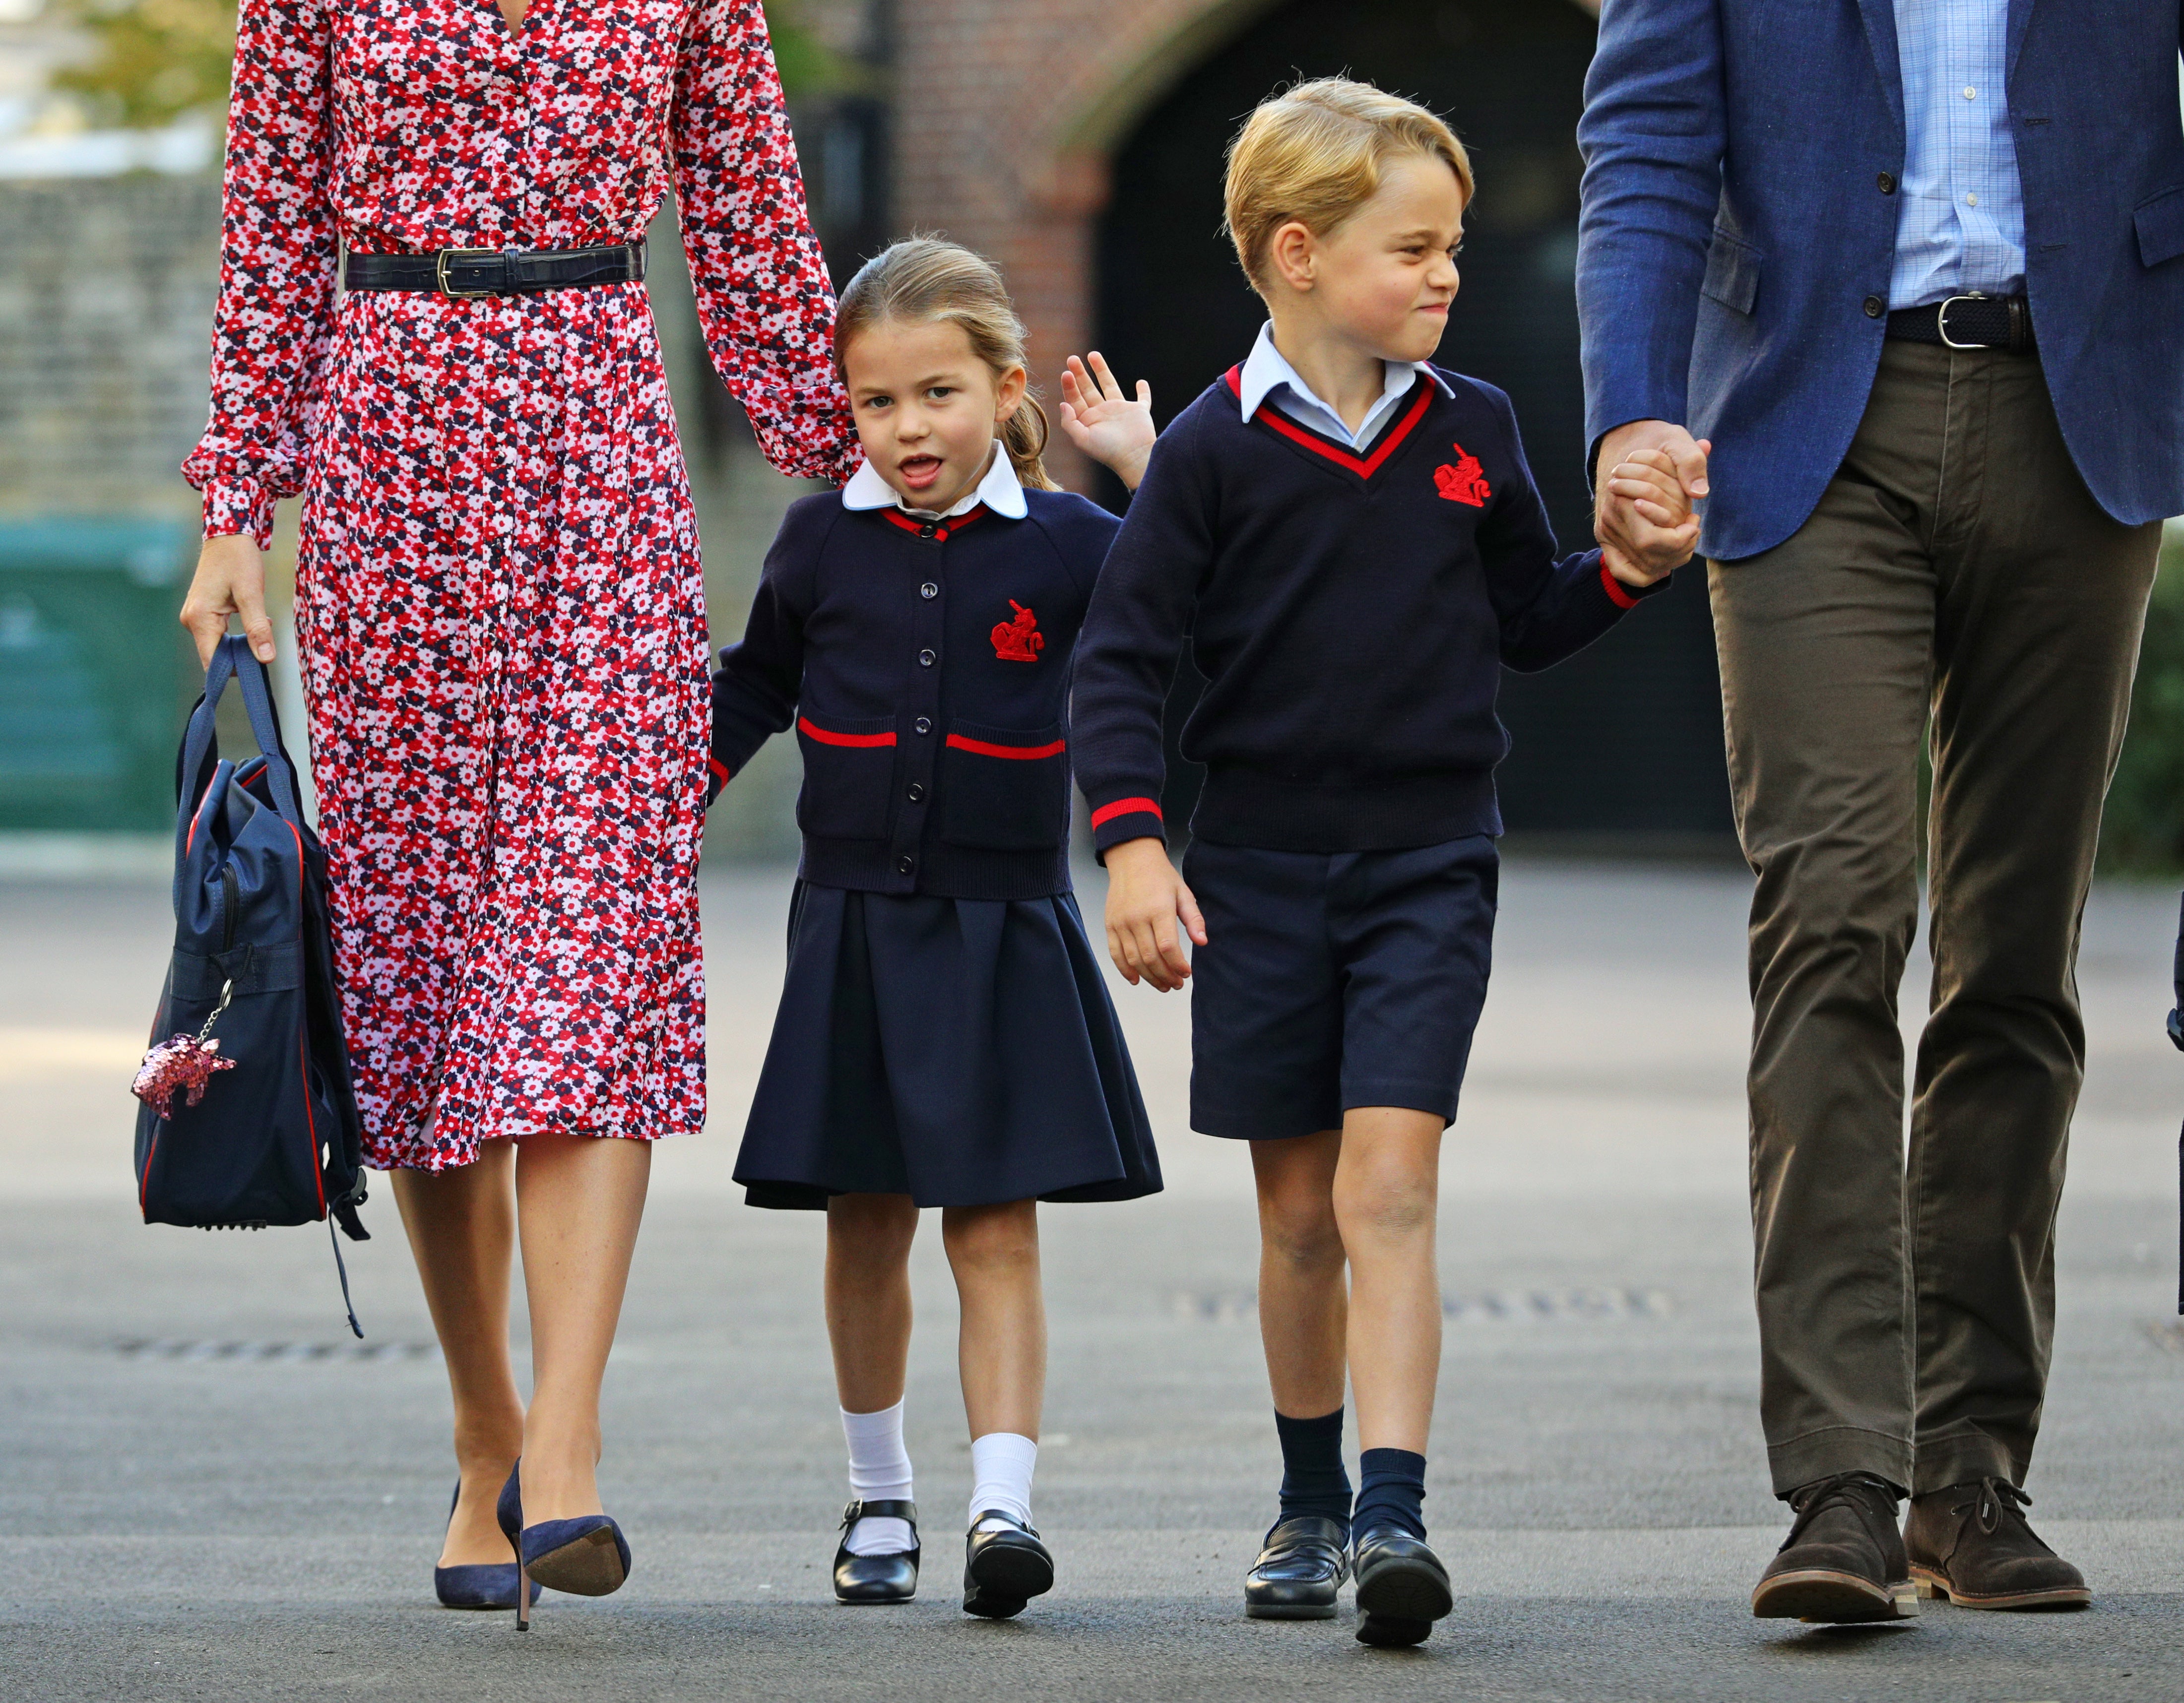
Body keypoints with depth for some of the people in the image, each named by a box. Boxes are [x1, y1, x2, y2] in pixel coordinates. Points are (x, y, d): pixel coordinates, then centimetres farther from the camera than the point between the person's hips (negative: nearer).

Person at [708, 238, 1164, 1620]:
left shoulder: (1062, 545, -2)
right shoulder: (823, 545, 4)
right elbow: (753, 691, 18)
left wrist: (1147, 463, -9)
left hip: (1001, 937, -2)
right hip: (854, 932, 2)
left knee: (996, 1231, -7)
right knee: (867, 1228, 9)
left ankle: (1004, 1505, -15)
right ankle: (879, 1496, 24)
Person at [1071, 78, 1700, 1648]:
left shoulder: (1473, 430, 5)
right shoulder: (1219, 447, -5)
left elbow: (1528, 621, 16)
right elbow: (1123, 657, -4)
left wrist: (1631, 568, -2)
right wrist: (1132, 845, -13)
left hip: (1430, 866, 1)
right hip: (1259, 868, 0)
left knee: (1388, 1185, -13)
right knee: (1299, 1208, 8)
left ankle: (1395, 1516, -21)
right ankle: (1311, 1511, 25)